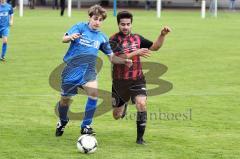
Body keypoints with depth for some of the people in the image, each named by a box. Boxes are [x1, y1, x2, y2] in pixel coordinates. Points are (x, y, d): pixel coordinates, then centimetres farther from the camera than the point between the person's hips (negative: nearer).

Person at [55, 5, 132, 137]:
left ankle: (86, 126, -13)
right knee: (65, 99, 5)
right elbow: (64, 39, -13)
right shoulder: (80, 27, 0)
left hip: (88, 70, 2)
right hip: (72, 68, -2)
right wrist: (71, 37, -37)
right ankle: (62, 121, 39)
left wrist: (124, 61, -4)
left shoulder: (102, 37, 12)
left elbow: (112, 57, 16)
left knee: (94, 92, -25)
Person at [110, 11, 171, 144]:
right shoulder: (114, 40, -10)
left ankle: (140, 137, -14)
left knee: (142, 104, -25)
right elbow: (117, 58, -23)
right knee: (117, 116, 12)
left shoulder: (137, 38, 5)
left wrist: (162, 35, -10)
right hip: (120, 81, -1)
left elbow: (154, 47, 6)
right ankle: (124, 103, 52)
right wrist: (136, 53, -31)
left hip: (137, 79, 1)